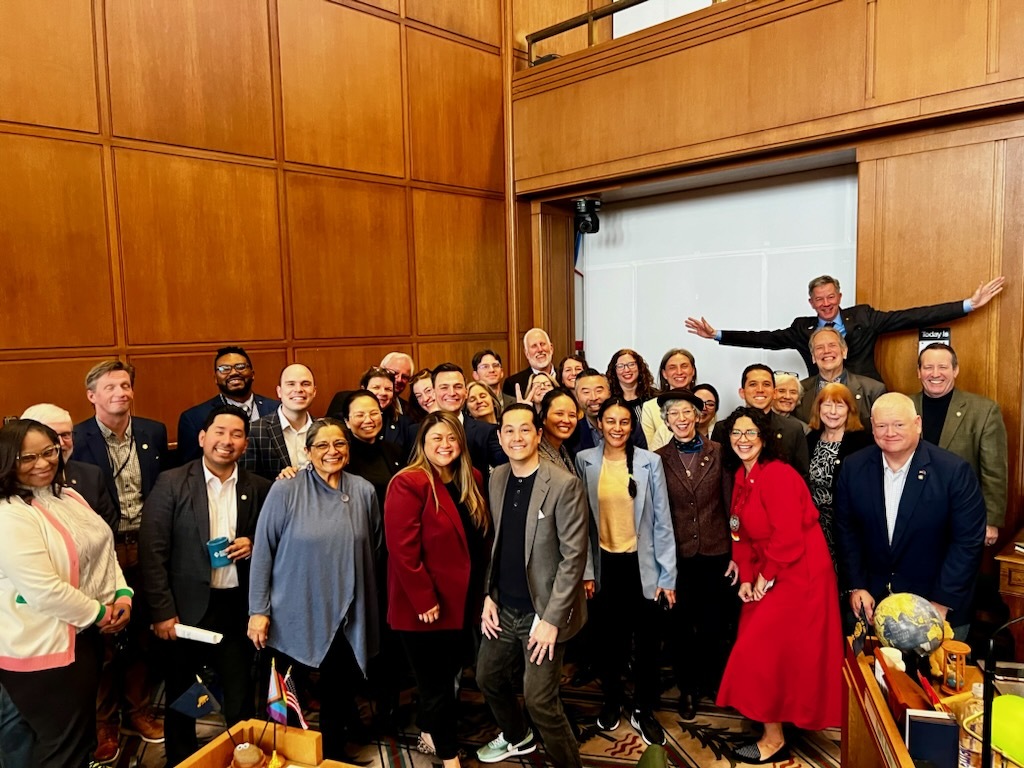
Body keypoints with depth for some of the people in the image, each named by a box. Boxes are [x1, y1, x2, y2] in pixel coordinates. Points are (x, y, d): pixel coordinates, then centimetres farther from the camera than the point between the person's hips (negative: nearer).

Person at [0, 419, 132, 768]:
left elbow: (104, 549, 12)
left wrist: (123, 593, -3)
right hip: (43, 647, -8)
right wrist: (97, 614, -14)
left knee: (83, 739, 24)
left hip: (84, 634, 8)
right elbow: (43, 590, -26)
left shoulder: (69, 497, 6)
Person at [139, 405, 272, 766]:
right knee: (181, 694, 15)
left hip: (238, 606, 2)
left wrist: (253, 545, -11)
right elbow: (153, 552, -9)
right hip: (187, 607, -1)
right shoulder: (172, 482, -7)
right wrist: (161, 611, -12)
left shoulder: (259, 488, 0)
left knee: (240, 692, 13)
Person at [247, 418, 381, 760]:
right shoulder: (285, 491, -10)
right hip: (294, 616, -2)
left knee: (339, 695, 16)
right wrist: (258, 610, -8)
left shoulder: (364, 491, -2)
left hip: (346, 618, 2)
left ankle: (334, 757, 39)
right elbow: (262, 552, -7)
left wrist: (359, 591, 11)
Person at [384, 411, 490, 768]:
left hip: (463, 599, 7)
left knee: (450, 670, 21)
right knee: (436, 679, 9)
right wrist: (424, 599, -21)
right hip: (426, 605, -7)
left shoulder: (472, 480, 5)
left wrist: (482, 589, 9)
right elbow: (402, 549, -22)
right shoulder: (409, 483, -18)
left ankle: (428, 729, 44)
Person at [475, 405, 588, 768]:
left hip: (543, 611, -6)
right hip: (504, 607, 7)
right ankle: (516, 737, 48)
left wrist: (552, 618, -17)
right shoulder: (497, 478, 2)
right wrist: (489, 594, 5)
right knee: (488, 677, 20)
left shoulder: (564, 485, -17)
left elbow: (574, 556, -16)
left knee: (539, 700, -4)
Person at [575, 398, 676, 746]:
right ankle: (611, 701, 38)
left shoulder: (650, 462, -8)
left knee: (647, 641, 11)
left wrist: (667, 575, -6)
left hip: (642, 564, -1)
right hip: (604, 565, 1)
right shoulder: (585, 461, -4)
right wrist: (585, 570, -2)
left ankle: (643, 711, 30)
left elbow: (662, 522, -5)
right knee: (609, 639, 16)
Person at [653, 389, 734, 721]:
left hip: (715, 551, 0)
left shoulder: (718, 452, -2)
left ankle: (714, 682, 35)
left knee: (715, 623, 13)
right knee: (680, 624, 10)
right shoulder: (659, 458, -2)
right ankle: (687, 688, 29)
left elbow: (730, 504, 0)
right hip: (677, 554, 0)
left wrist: (735, 552, -2)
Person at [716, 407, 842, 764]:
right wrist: (747, 577, -1)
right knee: (764, 648, 14)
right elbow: (744, 534, 9)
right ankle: (773, 722, 32)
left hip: (797, 574, -8)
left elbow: (788, 536, -24)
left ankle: (774, 740, 14)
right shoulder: (742, 477, 7)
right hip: (765, 576, 9)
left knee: (761, 651, -3)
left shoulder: (777, 475, -21)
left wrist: (767, 576, -13)